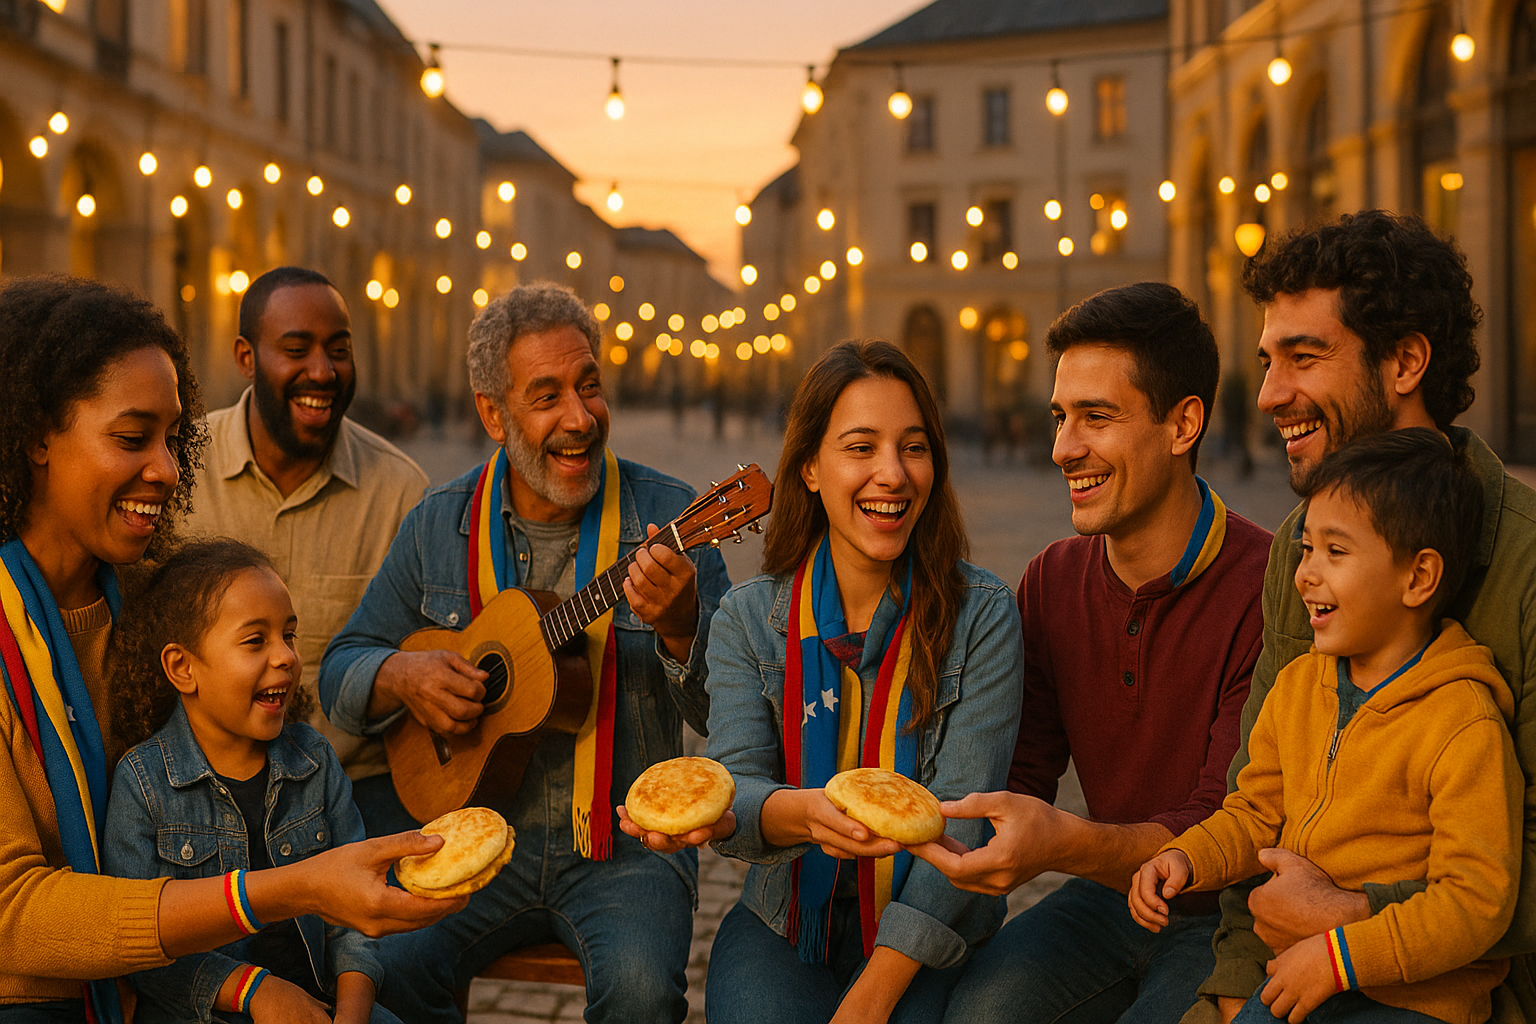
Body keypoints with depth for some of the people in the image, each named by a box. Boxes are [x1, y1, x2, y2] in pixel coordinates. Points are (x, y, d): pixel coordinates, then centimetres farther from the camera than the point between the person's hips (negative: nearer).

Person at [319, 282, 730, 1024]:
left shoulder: (668, 518, -4)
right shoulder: (440, 524, 4)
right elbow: (341, 669, 12)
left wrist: (680, 627, -29)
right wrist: (400, 676, -11)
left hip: (625, 844, -2)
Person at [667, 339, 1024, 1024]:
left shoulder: (980, 615, -7)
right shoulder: (749, 618, 0)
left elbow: (963, 821, -12)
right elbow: (733, 792, -10)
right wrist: (803, 812, -34)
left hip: (931, 935, -1)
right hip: (784, 922, 1)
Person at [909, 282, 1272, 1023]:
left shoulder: (1265, 588, -20)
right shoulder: (1052, 581, 1)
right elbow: (1023, 776, 4)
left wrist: (1065, 844, -38)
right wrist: (929, 818, -18)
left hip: (1233, 910, -4)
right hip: (1115, 890, 4)